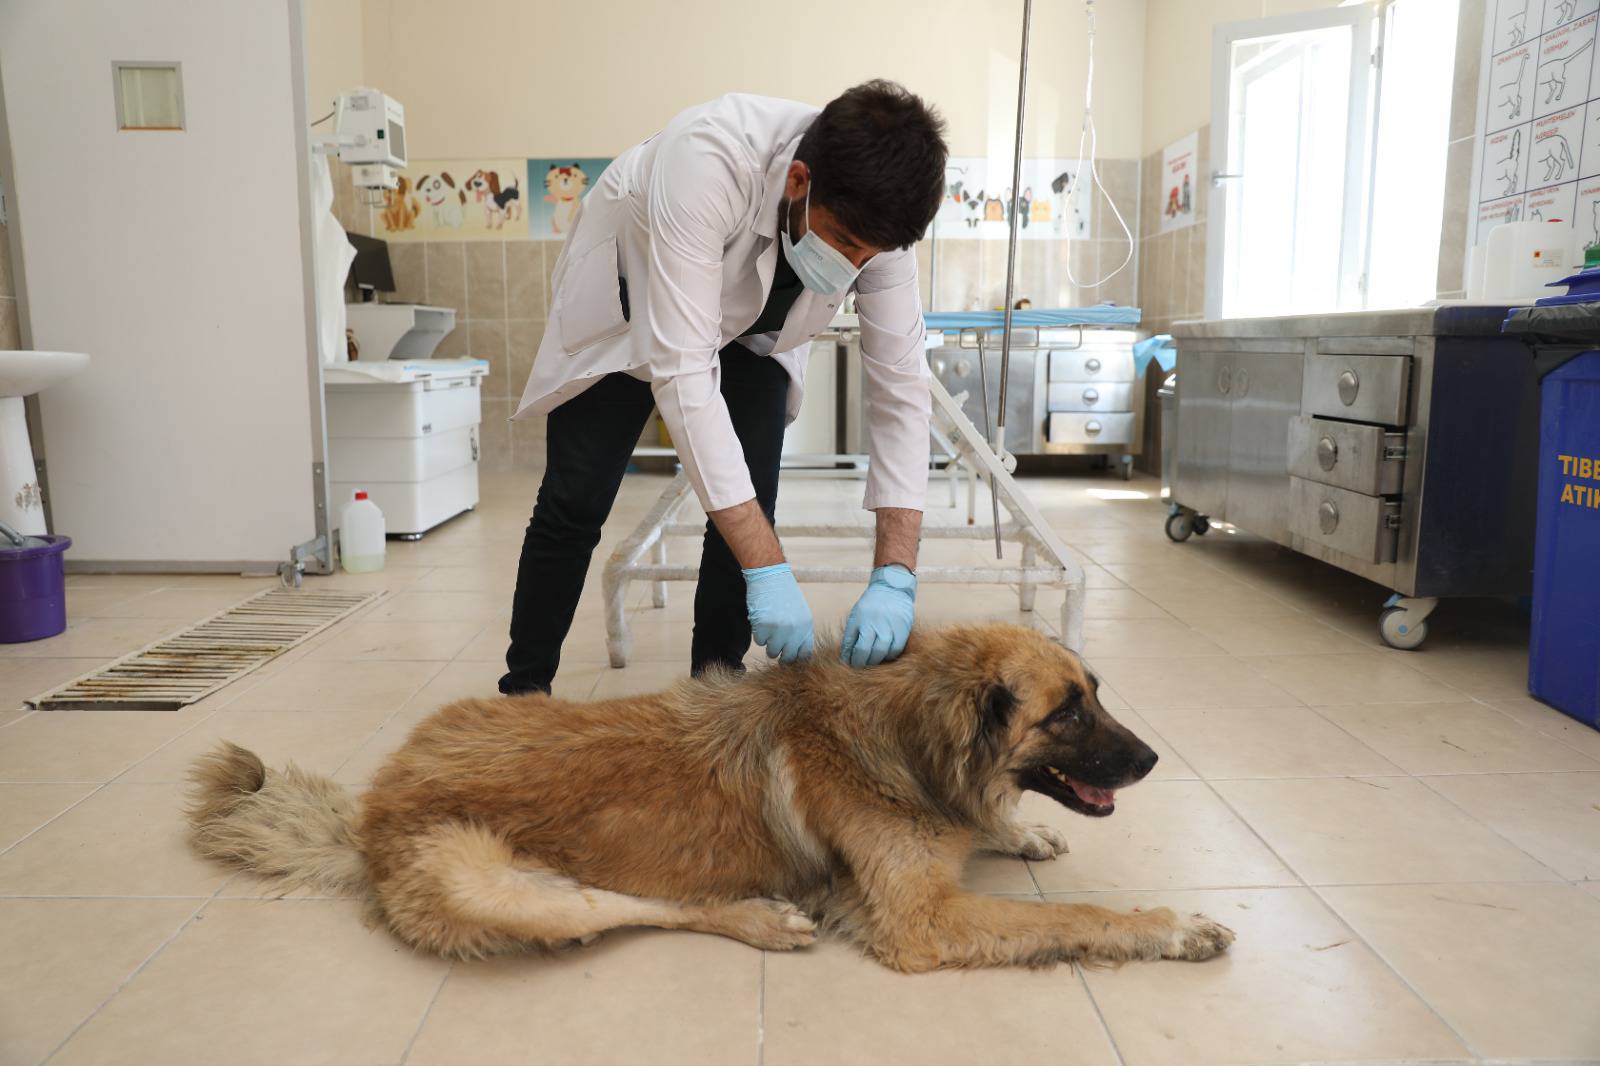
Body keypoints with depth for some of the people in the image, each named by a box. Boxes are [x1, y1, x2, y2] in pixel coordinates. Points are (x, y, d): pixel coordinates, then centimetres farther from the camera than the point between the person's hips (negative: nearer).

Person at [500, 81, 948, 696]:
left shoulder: (872, 212, -29)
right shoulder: (708, 160, -43)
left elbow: (899, 385, -25)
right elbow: (681, 368, -46)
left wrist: (896, 576, -34)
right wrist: (767, 568, -49)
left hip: (757, 323, 3)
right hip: (630, 295, -3)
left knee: (748, 513, -10)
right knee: (576, 503, -3)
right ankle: (523, 690, 17)